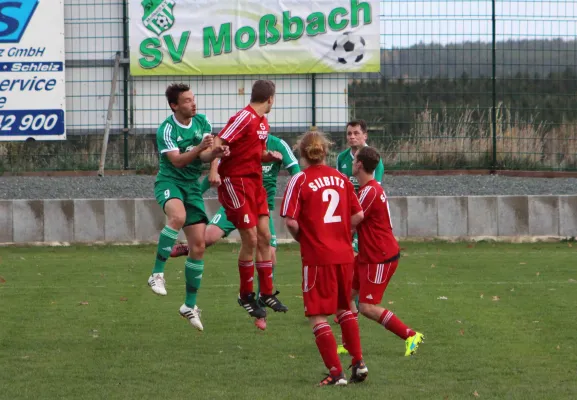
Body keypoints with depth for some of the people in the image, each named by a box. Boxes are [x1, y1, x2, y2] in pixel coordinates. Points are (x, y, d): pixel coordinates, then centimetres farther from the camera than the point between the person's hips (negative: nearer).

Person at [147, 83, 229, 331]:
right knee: (178, 216, -40)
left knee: (198, 246, 1)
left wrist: (215, 152, -24)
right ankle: (157, 274, -33)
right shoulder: (166, 130, -13)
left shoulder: (202, 122, 4)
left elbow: (204, 156, -2)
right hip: (169, 182, -6)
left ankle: (190, 305, 15)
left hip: (192, 186, 6)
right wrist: (200, 148, -34)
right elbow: (177, 161, -21)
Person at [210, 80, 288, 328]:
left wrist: (270, 156, 6)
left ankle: (267, 293, 18)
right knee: (250, 238, -8)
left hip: (255, 181, 9)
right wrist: (214, 171, -34)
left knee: (264, 237, 8)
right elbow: (218, 143, -23)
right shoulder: (244, 118, -16)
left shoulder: (263, 122, 12)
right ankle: (246, 296, 7)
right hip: (236, 181, -9)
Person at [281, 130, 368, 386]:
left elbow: (290, 221, -14)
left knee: (317, 315, 1)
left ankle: (336, 372, -5)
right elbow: (358, 215, 6)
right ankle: (359, 363, 17)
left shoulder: (300, 180, -8)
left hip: (317, 257, -5)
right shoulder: (340, 178, 7)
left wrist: (301, 238, 4)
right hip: (344, 255, 5)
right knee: (344, 309, 23)